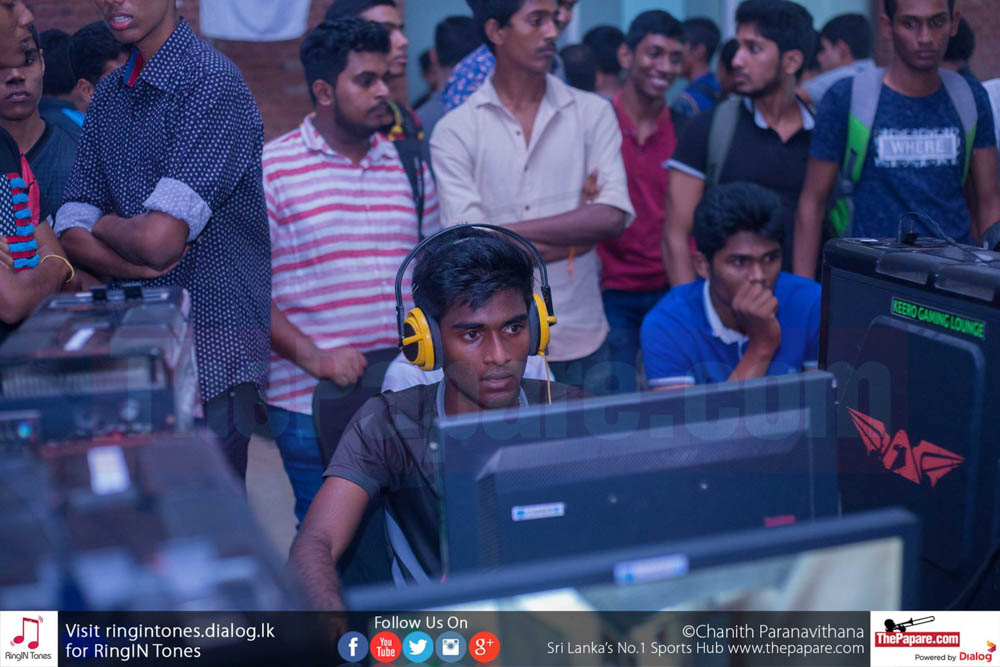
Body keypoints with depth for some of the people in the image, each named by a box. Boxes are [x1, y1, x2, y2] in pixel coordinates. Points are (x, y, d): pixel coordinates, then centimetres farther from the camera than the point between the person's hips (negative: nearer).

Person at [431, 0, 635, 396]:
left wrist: (506, 232, -11)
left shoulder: (593, 113, 4)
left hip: (583, 342, 2)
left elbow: (613, 218, -8)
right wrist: (574, 234, -7)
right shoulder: (454, 130, -2)